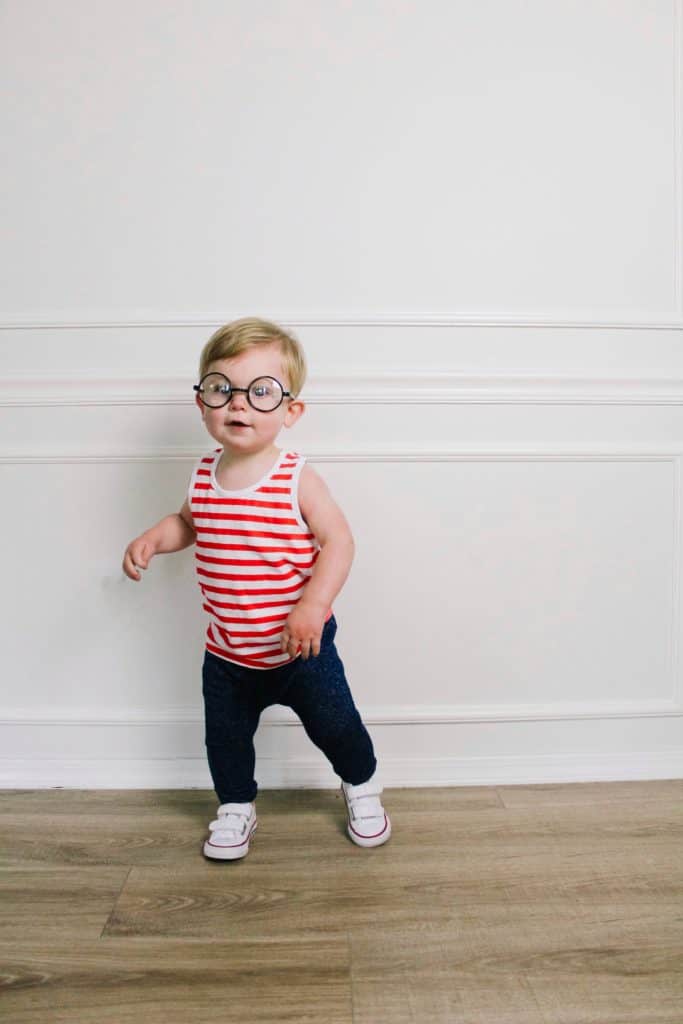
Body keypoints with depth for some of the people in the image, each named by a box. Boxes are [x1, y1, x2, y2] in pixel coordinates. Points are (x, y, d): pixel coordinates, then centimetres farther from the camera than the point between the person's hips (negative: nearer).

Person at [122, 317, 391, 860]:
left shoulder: (298, 479, -19)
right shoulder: (203, 475, -4)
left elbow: (338, 541, -19)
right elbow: (189, 523, 16)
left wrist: (314, 603, -30)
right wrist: (153, 538, -3)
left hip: (300, 647, -4)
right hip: (226, 653, 4)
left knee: (334, 723, 12)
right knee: (225, 737, 18)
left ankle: (362, 785, 44)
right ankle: (236, 807, 47)